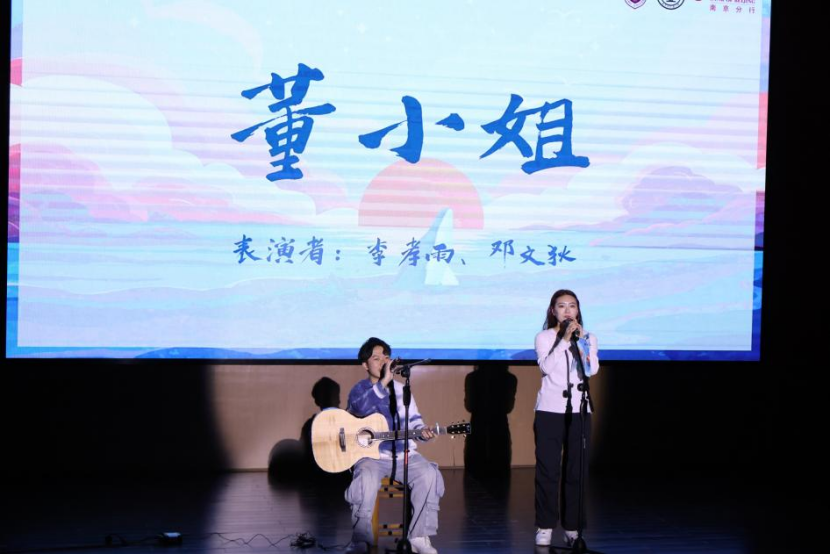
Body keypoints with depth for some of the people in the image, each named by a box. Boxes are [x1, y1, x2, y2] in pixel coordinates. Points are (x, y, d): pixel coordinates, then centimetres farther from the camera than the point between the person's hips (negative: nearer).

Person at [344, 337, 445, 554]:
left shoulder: (401, 390, 14)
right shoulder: (360, 390, 2)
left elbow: (414, 421, 14)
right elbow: (360, 408, -23)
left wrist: (422, 431, -10)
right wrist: (384, 381, -26)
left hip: (404, 455, 3)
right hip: (370, 454, -3)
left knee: (429, 474, -26)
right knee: (367, 479, -37)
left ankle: (420, 536, -15)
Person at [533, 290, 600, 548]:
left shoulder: (588, 338, 9)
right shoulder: (544, 337, 4)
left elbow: (592, 369, -7)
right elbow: (546, 366, -14)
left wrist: (580, 339, -13)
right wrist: (564, 338, -18)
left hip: (578, 411, 2)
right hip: (549, 411, -2)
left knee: (575, 471, 3)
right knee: (548, 470, -2)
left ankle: (572, 527, 10)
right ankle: (545, 526, 4)